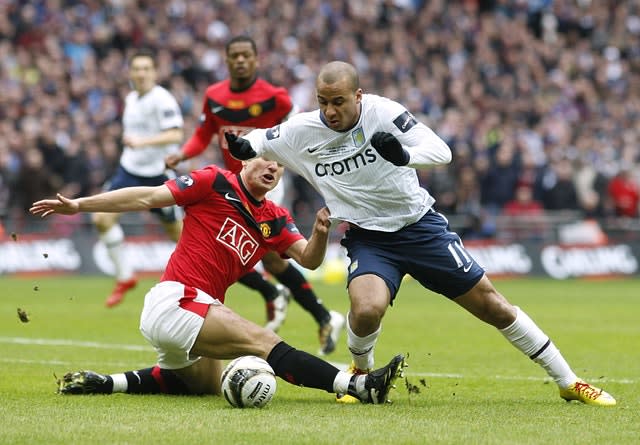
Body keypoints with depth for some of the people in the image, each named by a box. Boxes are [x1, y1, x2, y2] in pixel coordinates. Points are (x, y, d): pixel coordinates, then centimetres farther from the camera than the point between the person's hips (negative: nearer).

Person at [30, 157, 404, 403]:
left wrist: (321, 233, -20)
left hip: (199, 308, 9)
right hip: (175, 301, -9)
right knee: (263, 341, -21)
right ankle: (357, 386, -31)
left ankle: (102, 382, 26)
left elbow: (309, 259, 2)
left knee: (207, 384, 29)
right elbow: (149, 198, -5)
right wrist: (78, 205, -8)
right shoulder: (215, 183, -5)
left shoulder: (276, 220, 13)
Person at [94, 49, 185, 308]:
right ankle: (124, 277, 0)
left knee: (176, 231, 5)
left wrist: (142, 142, -38)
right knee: (102, 218, -12)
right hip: (129, 170, 7)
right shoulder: (131, 99, 10)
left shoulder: (162, 99, -16)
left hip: (158, 174, -7)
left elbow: (175, 135, -28)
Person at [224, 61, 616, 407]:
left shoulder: (383, 112, -17)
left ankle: (568, 382, 14)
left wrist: (404, 155, -42)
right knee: (366, 310, -30)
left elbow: (442, 151, -21)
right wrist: (241, 147, -18)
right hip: (369, 239, 1)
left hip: (420, 225, -1)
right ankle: (361, 374, 4)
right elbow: (256, 143, 6)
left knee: (492, 305, 2)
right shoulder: (302, 131, -10)